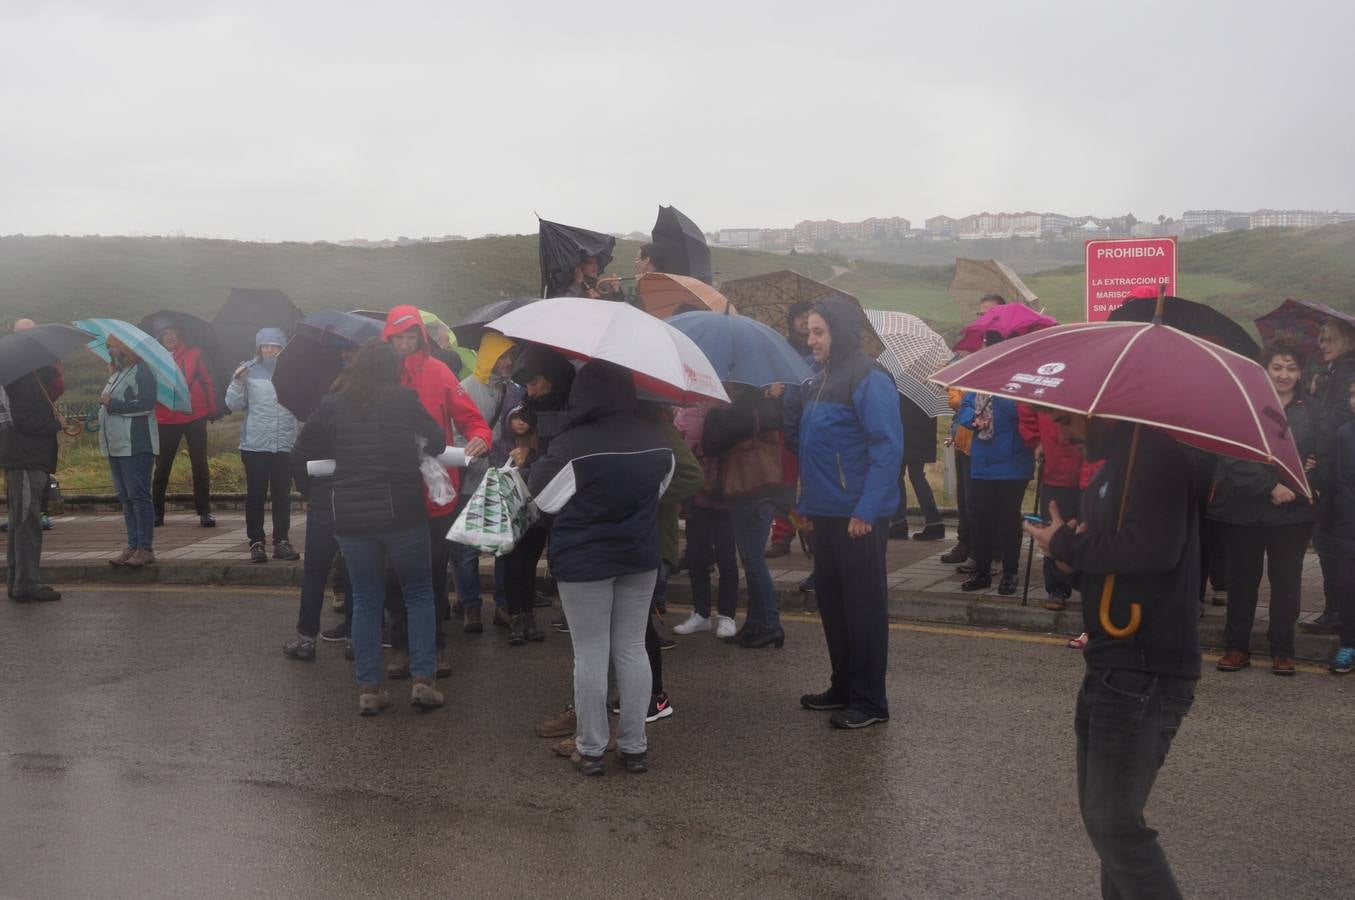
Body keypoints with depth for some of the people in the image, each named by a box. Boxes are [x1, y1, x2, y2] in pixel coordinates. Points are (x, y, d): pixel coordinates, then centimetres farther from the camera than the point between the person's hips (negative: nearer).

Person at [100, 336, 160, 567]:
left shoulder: (142, 371, -9)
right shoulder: (116, 373, 20)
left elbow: (146, 404, -20)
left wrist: (112, 403, -16)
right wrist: (104, 403, 11)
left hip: (136, 445, -10)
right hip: (116, 445, 10)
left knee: (138, 495, -8)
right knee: (125, 497, 10)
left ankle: (146, 548, -5)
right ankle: (133, 546, 14)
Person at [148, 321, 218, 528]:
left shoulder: (193, 355, 2)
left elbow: (207, 382, 2)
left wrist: (212, 409, -1)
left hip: (194, 418, -1)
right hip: (165, 420, 1)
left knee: (200, 466, 2)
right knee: (162, 468, 6)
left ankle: (204, 511, 8)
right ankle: (157, 512, 15)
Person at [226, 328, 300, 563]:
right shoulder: (248, 371, 2)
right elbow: (234, 404, 1)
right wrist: (237, 381, -13)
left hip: (285, 444, 1)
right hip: (255, 444, -1)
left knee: (282, 495, 6)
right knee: (256, 495, 3)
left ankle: (281, 542, 13)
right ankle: (256, 542, 9)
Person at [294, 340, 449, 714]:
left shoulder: (332, 405, 4)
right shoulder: (403, 399, -3)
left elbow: (304, 449, 11)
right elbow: (437, 440, 4)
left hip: (351, 518, 3)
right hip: (402, 512, -2)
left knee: (365, 600, 12)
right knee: (418, 593, 11)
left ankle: (368, 689, 11)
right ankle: (423, 679, 5)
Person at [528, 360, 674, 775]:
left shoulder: (571, 445, -19)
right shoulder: (657, 441, -3)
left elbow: (545, 499, -8)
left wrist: (536, 467, 10)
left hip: (584, 562, -4)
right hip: (640, 557, 4)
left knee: (590, 654, 4)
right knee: (632, 649, 12)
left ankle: (591, 748, 12)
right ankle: (634, 746, 17)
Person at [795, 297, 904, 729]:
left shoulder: (868, 379, -14)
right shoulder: (822, 380, 13)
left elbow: (888, 447, -20)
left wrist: (866, 511, -24)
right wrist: (807, 499, 15)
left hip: (859, 515, -9)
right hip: (827, 512, 9)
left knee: (863, 605, -1)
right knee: (831, 600, 15)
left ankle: (869, 700, 8)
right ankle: (844, 686, 27)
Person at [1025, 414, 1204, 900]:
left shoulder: (1155, 455, -14)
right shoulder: (1114, 466, 18)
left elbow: (1154, 547, -28)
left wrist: (1067, 545, -14)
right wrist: (1073, 553, -2)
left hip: (1145, 672, -10)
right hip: (1112, 665, 10)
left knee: (1114, 822, -10)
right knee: (1101, 814, 16)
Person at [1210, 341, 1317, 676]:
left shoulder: (1310, 411, 7)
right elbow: (1234, 458, -9)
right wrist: (1270, 486, -16)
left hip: (1291, 510, 1)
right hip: (1245, 507, -1)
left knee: (1286, 580, 5)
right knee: (1242, 579, 6)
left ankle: (1282, 650, 15)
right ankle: (1237, 646, 17)